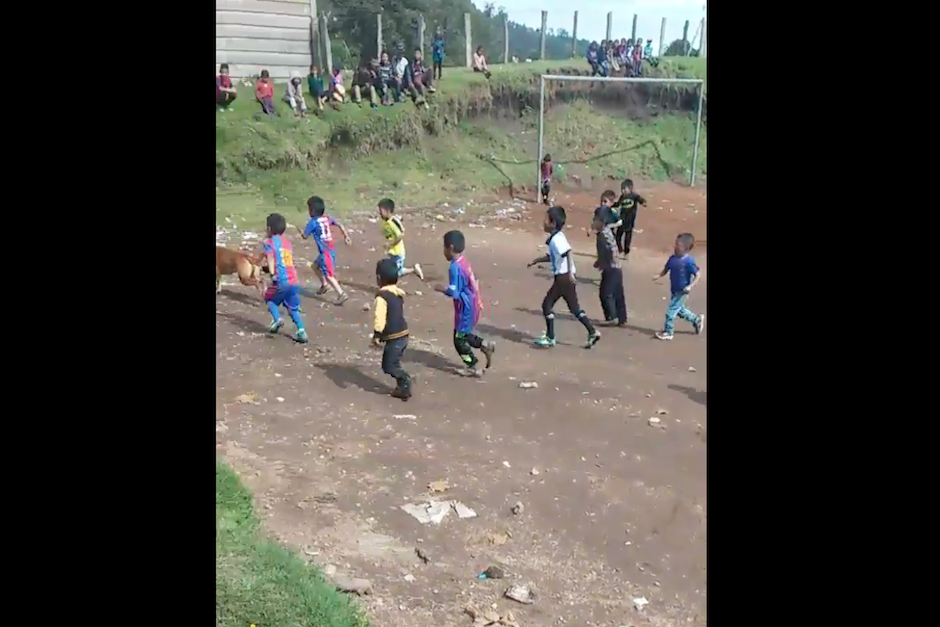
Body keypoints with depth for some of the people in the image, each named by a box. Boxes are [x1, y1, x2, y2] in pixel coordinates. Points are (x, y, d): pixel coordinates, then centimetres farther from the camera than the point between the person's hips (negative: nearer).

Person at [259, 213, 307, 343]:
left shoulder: (268, 242, 4)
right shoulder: (287, 242, 21)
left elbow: (270, 257, -14)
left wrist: (272, 274, -26)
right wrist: (267, 268, 42)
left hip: (281, 281, -5)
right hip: (294, 282, 5)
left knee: (269, 298, 22)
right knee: (293, 308, 16)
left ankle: (277, 318, -1)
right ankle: (301, 331, -2)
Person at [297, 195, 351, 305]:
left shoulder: (313, 222, -11)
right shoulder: (328, 218, 7)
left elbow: (305, 236, -1)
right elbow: (340, 225, 6)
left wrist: (299, 230, 19)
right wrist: (346, 237, 11)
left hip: (326, 252, -9)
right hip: (332, 249, 9)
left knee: (328, 275, -7)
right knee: (315, 265, 26)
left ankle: (342, 294, -13)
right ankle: (324, 285, 33)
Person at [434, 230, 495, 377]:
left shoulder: (455, 267, -23)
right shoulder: (464, 262, 4)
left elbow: (454, 292, -24)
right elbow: (474, 282, 12)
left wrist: (441, 288, -8)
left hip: (465, 308, -9)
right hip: (472, 304, 9)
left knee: (459, 339, 6)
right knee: (464, 334, 24)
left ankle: (473, 368, 16)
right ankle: (485, 346, 20)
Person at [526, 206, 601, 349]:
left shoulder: (557, 238, -16)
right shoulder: (555, 238, 13)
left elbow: (568, 253, -30)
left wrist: (570, 272, -36)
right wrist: (536, 260, 30)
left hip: (564, 277, -9)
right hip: (563, 277, 9)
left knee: (547, 305, 0)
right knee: (574, 307, 14)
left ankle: (550, 338, 7)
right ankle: (592, 332, 15)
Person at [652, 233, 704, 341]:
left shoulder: (688, 261, -23)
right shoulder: (672, 258, -3)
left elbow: (698, 274, -18)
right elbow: (666, 269, 11)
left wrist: (690, 286, -26)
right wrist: (659, 276, -6)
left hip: (682, 292, -8)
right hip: (674, 290, 8)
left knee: (671, 311, -3)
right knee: (679, 309, 23)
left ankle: (668, 332, 13)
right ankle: (697, 320, 44)